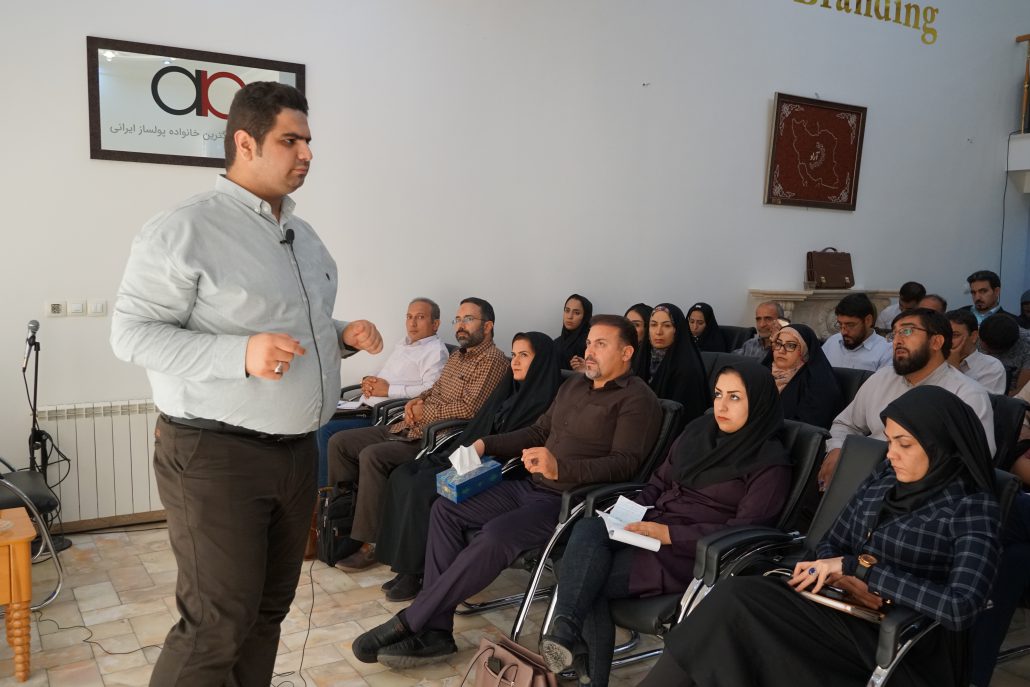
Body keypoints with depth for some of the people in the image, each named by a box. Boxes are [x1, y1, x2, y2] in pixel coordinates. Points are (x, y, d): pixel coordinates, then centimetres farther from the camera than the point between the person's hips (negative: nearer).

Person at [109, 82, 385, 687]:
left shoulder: (304, 235, 14)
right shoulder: (186, 229, -11)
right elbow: (132, 332, -13)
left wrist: (343, 336, 4)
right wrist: (240, 355, -26)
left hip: (297, 449, 7)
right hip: (215, 454, -7)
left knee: (270, 609, 14)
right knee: (218, 625, -3)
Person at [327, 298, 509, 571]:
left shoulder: (493, 360, -10)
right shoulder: (458, 355, 20)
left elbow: (469, 407, -21)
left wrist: (424, 412, -10)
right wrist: (418, 399, 8)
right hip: (407, 429, 10)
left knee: (372, 456, -30)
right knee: (339, 442, 1)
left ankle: (370, 543, -21)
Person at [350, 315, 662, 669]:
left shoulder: (637, 400, -9)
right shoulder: (574, 384, 17)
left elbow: (625, 463, -21)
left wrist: (561, 468, -35)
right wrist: (486, 444, 12)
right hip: (531, 486, 9)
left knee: (497, 534, -31)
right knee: (445, 509, -4)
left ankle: (409, 622, -18)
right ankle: (435, 631, -9)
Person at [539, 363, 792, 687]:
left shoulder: (770, 463, -6)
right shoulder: (698, 430, 13)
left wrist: (668, 534, -20)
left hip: (696, 552, -6)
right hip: (652, 527, 6)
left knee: (590, 578, -25)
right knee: (587, 529, -26)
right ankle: (565, 629, -35)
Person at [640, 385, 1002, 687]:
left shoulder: (973, 507, -9)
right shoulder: (887, 477, 9)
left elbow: (960, 608, -21)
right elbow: (831, 543, 13)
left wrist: (858, 567, -18)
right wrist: (840, 576, -11)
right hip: (850, 612, 6)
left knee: (737, 598, -26)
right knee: (738, 597, -22)